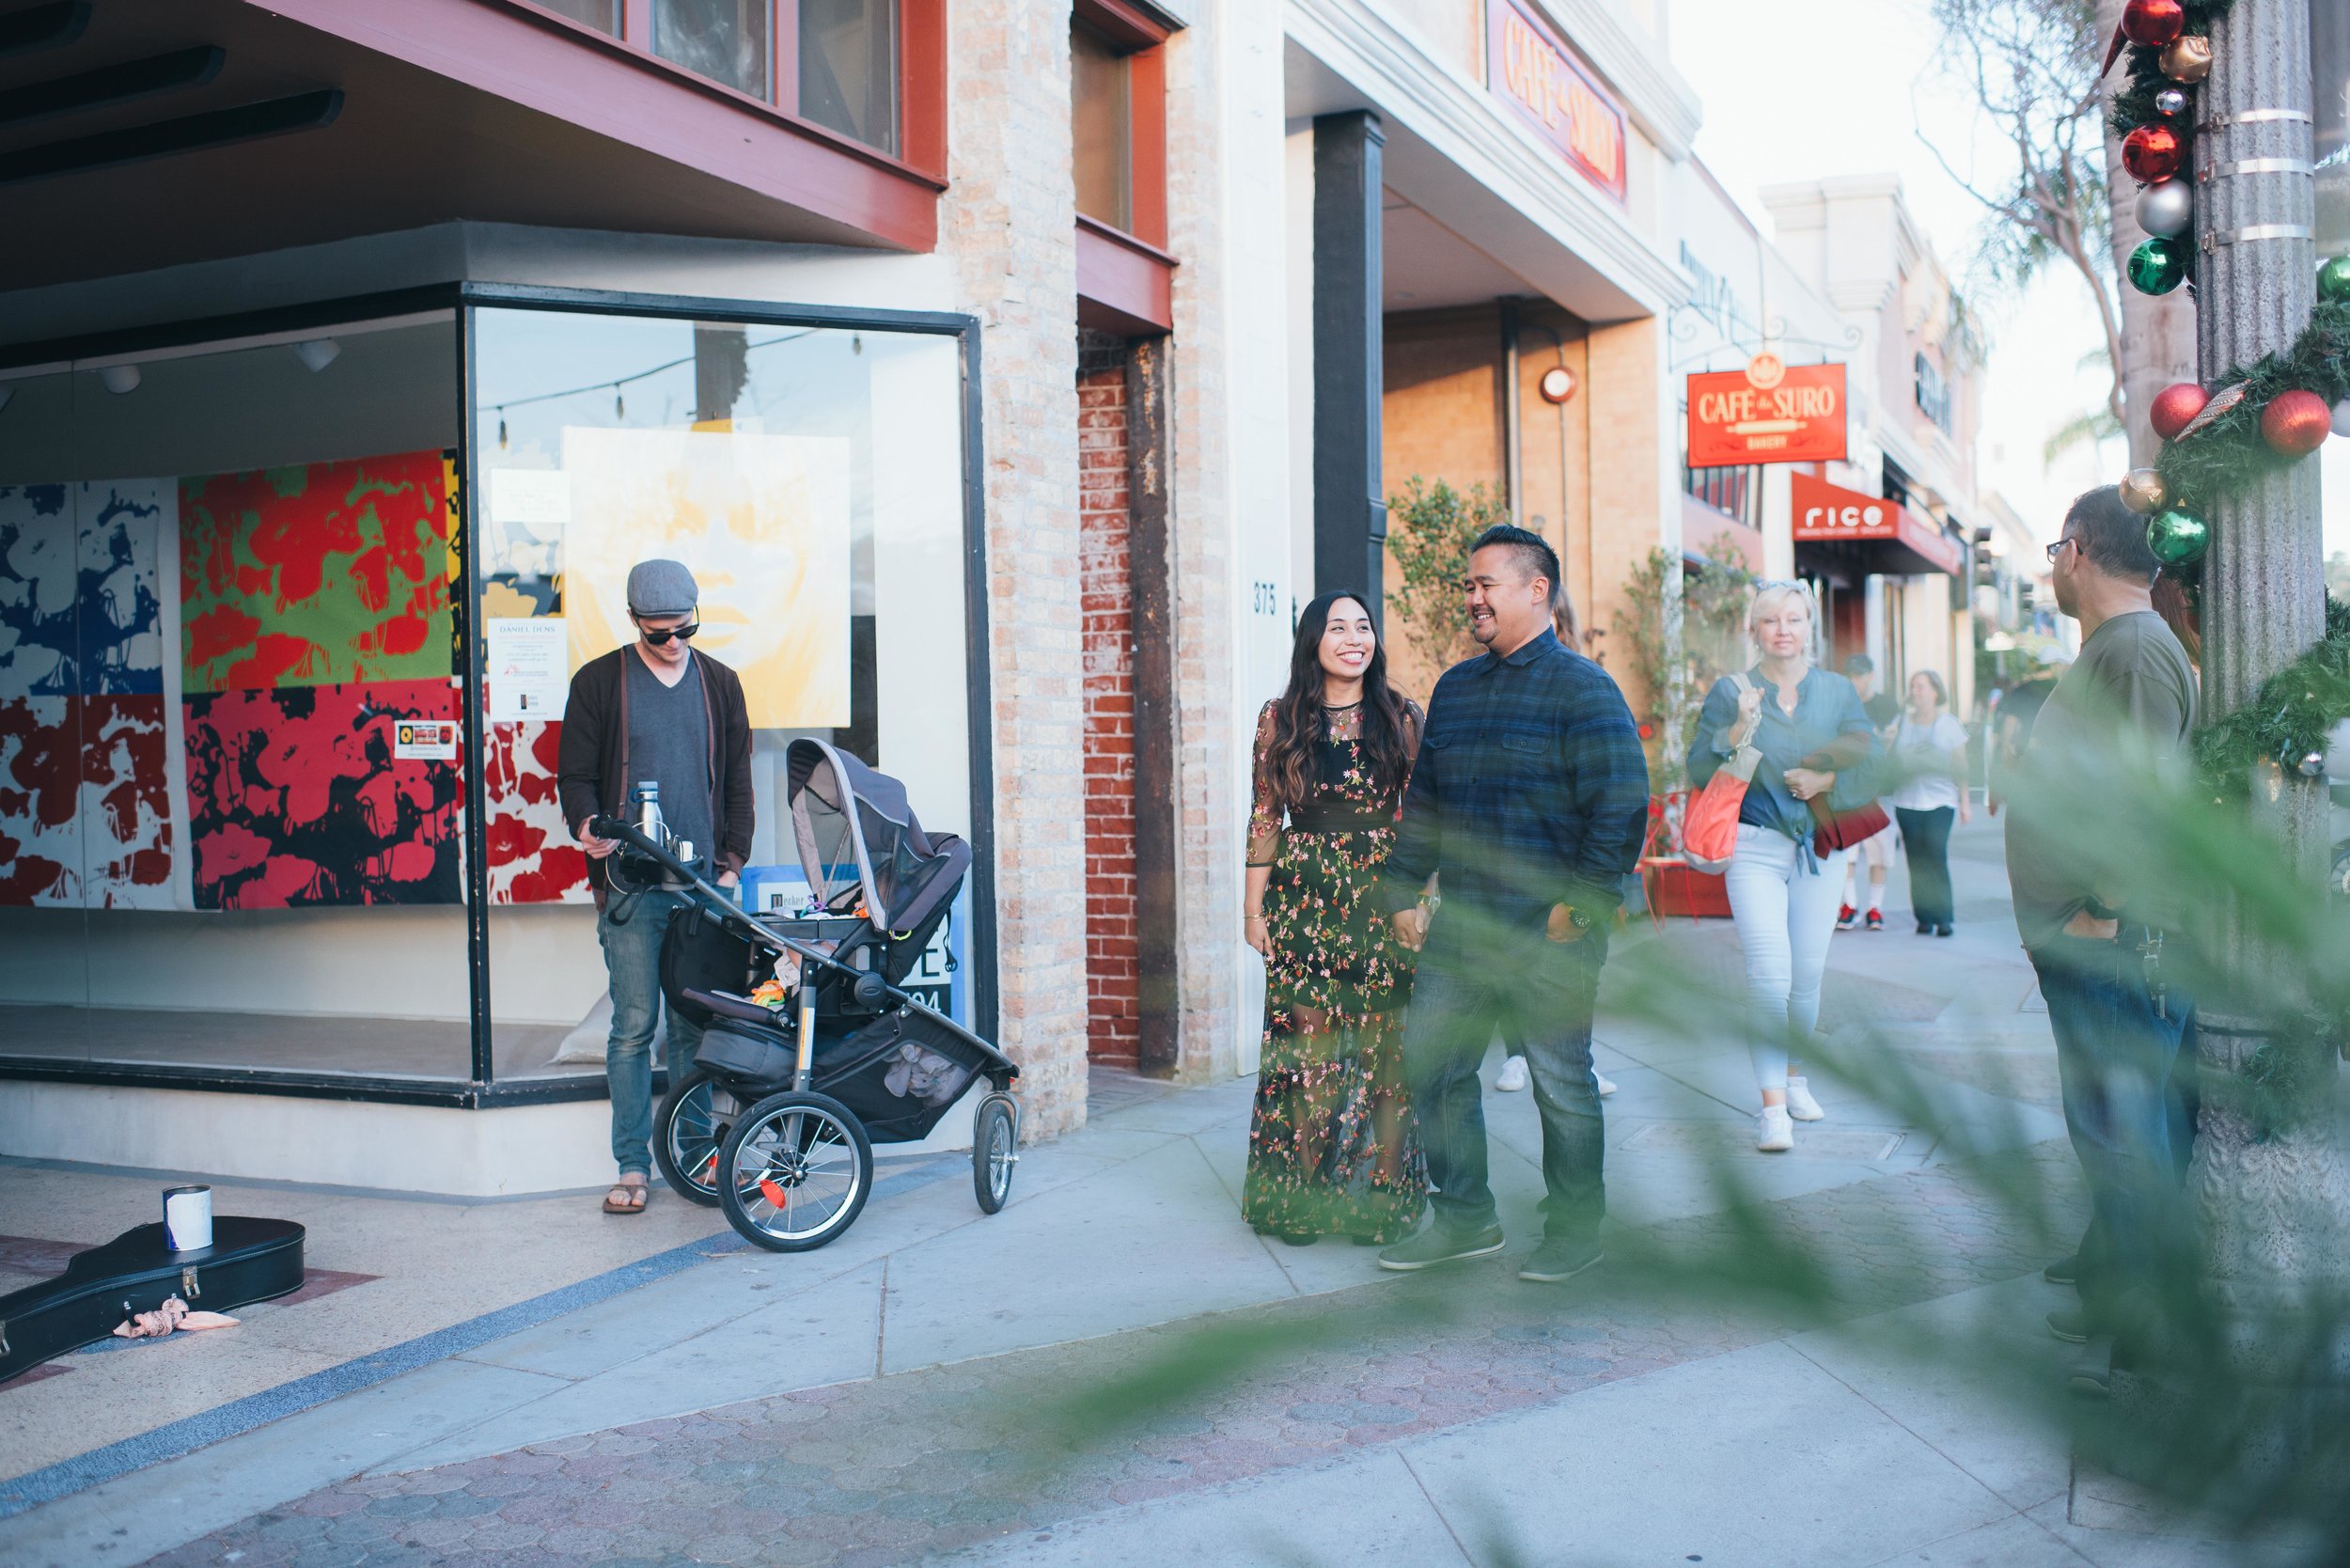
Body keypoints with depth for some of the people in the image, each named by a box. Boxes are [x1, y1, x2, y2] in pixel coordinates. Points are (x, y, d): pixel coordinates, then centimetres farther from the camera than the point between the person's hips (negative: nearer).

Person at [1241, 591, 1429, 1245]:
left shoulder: (1402, 718, 3)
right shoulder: (1280, 721, 4)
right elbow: (1266, 818, 6)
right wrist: (1254, 906, 4)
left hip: (1385, 900, 0)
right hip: (1305, 898, 0)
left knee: (1386, 1049, 2)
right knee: (1308, 1048, 2)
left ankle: (1382, 1196, 14)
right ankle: (1303, 1199, 14)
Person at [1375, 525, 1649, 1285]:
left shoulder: (1582, 688, -6)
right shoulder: (1454, 688, 13)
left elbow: (1621, 808, -11)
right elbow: (1422, 801, 20)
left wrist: (1579, 905, -14)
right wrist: (1403, 892, 13)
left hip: (1548, 934, -6)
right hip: (1459, 924, 6)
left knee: (1561, 1081, 4)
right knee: (1430, 1063, 8)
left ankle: (1574, 1229, 20)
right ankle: (1464, 1216, 23)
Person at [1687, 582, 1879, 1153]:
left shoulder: (1839, 692, 8)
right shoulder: (1730, 691, 2)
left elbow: (1870, 767, 4)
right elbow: (1699, 771, -1)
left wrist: (1828, 778, -14)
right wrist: (1737, 731, -16)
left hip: (1822, 848, 3)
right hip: (1754, 847, -3)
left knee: (1808, 974, 8)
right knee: (1769, 972, -15)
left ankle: (1795, 1077, 31)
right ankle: (1772, 1105, -12)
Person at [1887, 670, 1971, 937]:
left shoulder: (1949, 723, 6)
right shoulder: (1900, 723, 12)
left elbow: (1960, 765, 7)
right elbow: (1888, 760, 12)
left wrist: (1965, 802, 4)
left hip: (1940, 801, -3)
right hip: (1907, 802, 3)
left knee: (1936, 855, -15)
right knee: (1916, 861, 0)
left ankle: (1943, 917, -9)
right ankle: (1924, 918, 7)